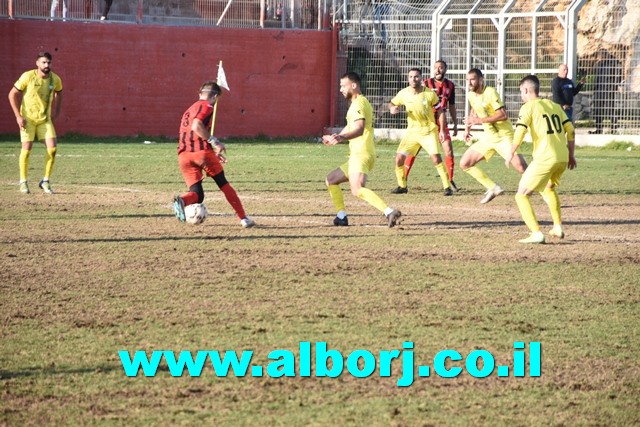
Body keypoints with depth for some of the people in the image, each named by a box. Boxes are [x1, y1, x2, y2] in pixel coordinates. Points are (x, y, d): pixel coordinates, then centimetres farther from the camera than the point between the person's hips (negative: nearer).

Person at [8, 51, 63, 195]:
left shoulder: (55, 79, -6)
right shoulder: (27, 77, -16)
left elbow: (58, 92, 18)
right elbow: (12, 94, -9)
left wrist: (56, 111, 11)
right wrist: (18, 116, -14)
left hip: (45, 119, 3)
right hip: (27, 118, -3)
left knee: (52, 148, -10)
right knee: (26, 148, -9)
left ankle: (45, 181, 3)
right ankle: (23, 182, 6)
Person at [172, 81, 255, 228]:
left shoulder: (190, 110, 28)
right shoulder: (207, 106, 2)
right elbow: (196, 127, -16)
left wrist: (213, 152, 31)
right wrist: (214, 141, -11)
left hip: (183, 155, 6)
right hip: (202, 151, -6)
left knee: (197, 194, 4)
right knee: (223, 183, 12)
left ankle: (182, 201, -30)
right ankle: (243, 218, 13)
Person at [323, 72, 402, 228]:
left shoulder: (358, 104, -10)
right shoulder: (358, 103, 23)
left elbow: (359, 129, -27)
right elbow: (350, 127, 39)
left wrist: (342, 137, -42)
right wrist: (335, 137, 50)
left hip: (361, 154, -11)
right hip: (357, 155, 11)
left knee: (357, 190, -30)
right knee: (331, 180, 22)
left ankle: (389, 212, -43)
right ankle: (341, 217, 19)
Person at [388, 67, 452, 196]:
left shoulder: (430, 94, -13)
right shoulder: (404, 93, -6)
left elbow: (440, 111, -2)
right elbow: (392, 103, 11)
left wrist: (442, 130, -6)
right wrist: (392, 108, -14)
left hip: (429, 131, -3)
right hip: (412, 131, 3)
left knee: (436, 158, -16)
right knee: (399, 158, -3)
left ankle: (447, 187, -5)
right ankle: (402, 186, 16)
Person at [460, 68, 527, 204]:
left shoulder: (490, 92, -18)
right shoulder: (471, 95, 5)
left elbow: (503, 115, -27)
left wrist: (479, 120, -29)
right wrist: (467, 128, 22)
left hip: (504, 137, -8)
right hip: (488, 138, 8)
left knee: (521, 168, -22)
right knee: (464, 163, 3)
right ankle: (493, 188, 11)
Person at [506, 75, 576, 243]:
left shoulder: (528, 107, 0)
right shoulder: (554, 106, 18)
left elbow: (520, 132, -12)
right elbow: (570, 130, 15)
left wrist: (511, 153, -2)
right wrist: (571, 154, 23)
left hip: (544, 158, -7)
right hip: (563, 158, 7)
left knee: (521, 195, 1)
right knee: (549, 188, 34)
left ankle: (536, 233, -12)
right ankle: (558, 227, 32)